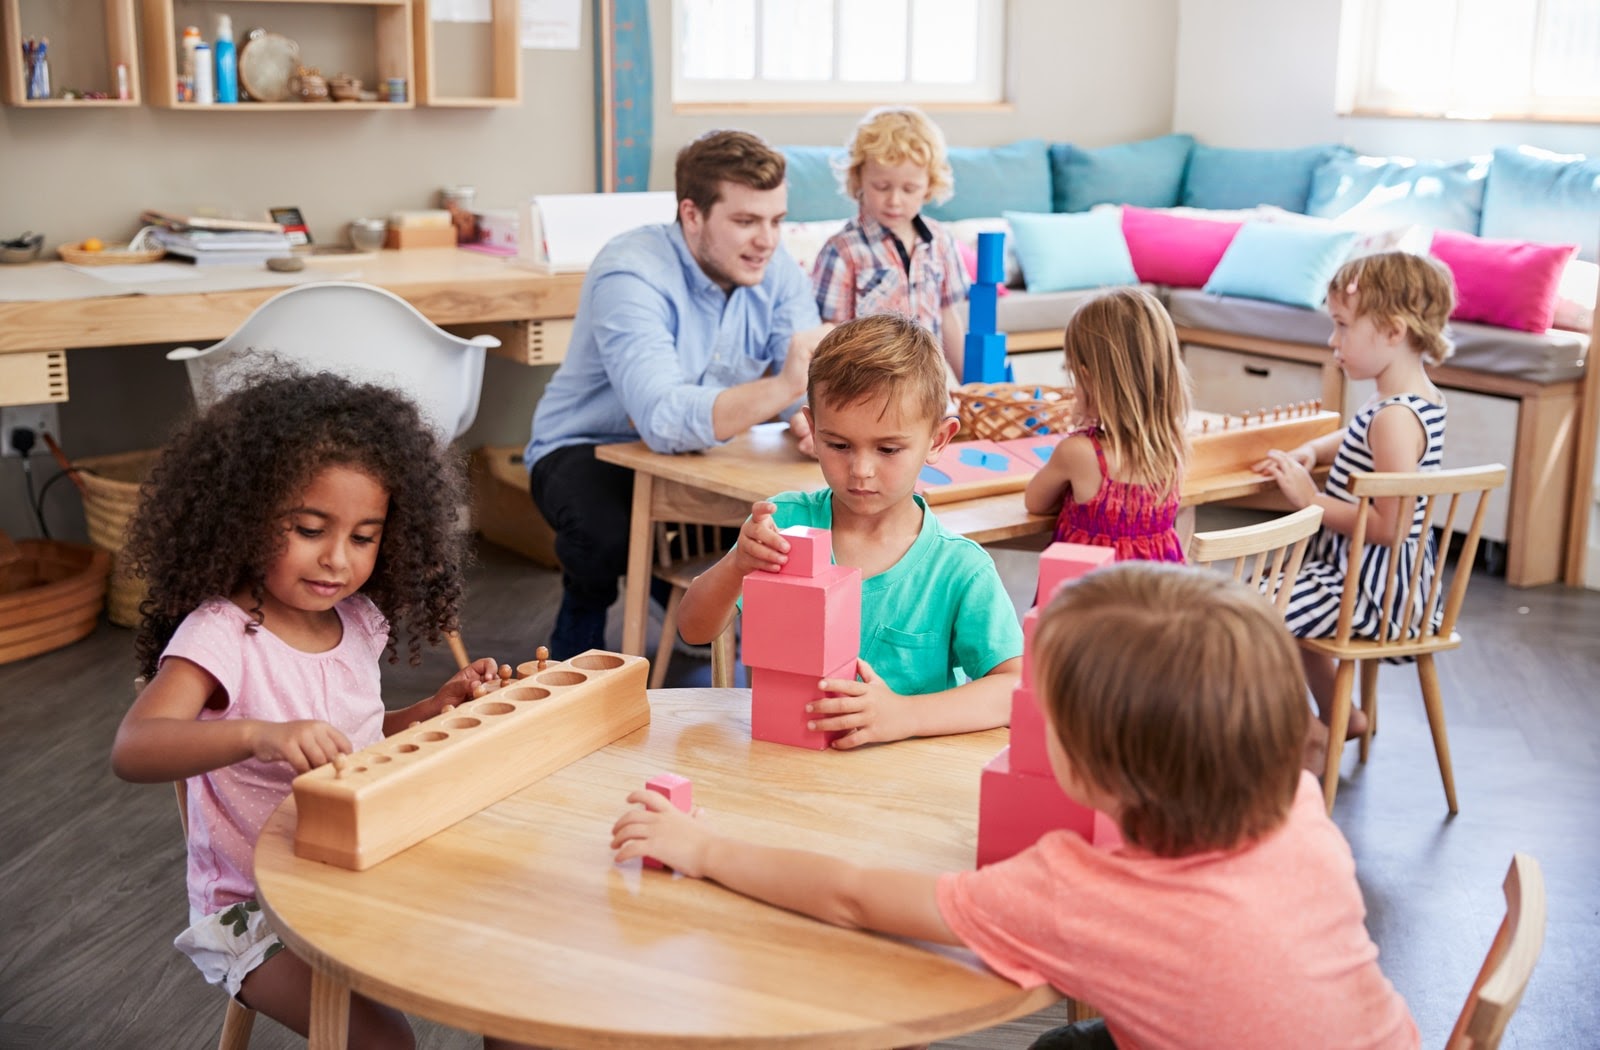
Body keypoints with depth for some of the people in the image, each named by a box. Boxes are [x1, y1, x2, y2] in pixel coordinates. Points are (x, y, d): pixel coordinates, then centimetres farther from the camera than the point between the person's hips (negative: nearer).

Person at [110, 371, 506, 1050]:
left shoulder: (359, 621, 1)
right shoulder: (221, 634, -20)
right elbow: (132, 750, -37)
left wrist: (433, 712, -1)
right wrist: (258, 734, -53)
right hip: (254, 913, -6)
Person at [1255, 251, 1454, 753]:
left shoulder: (1395, 418, -27)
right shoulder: (1416, 398, 6)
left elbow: (1390, 525, -30)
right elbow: (1355, 440, 25)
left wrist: (1311, 500, -23)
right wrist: (1311, 451, 4)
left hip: (1372, 589, -11)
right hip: (1379, 576, 11)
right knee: (1282, 593, 31)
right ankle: (1340, 715, 38)